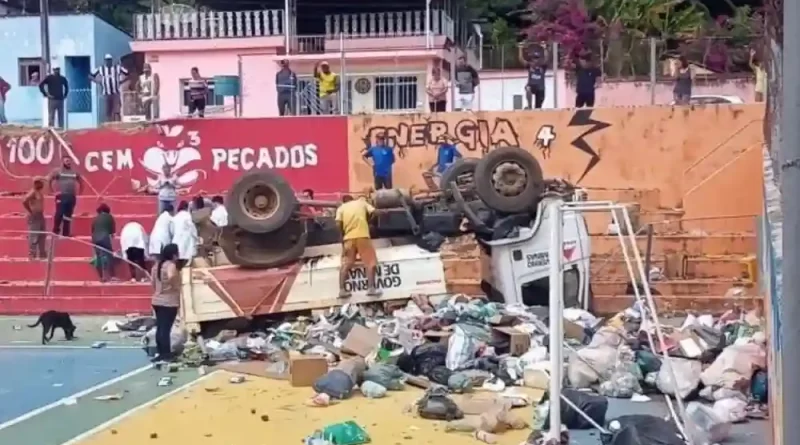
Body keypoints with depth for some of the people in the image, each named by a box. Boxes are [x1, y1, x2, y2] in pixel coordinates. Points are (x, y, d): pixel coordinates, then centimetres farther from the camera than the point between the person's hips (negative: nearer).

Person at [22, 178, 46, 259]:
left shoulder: (39, 192, 13)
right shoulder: (32, 192, -16)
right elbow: (24, 202, -28)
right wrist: (31, 211, -20)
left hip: (40, 216, 10)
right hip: (34, 217, -10)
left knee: (42, 235, 14)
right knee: (33, 236, -8)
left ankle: (42, 254, 22)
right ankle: (32, 254, -5)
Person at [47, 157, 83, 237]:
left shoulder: (75, 172, 13)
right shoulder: (57, 171, 0)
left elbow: (81, 182, 24)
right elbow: (48, 180, -1)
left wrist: (79, 192, 14)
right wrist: (54, 191, -5)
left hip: (72, 197, 4)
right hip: (61, 196, -4)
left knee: (68, 216, 7)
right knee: (59, 214, -12)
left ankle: (66, 234, 11)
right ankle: (55, 231, 0)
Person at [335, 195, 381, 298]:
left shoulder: (341, 208, 15)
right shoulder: (361, 202, 17)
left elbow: (338, 224, 1)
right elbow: (372, 212, 4)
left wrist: (342, 237, 12)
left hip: (348, 237, 2)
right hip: (362, 235, -2)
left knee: (346, 265, 8)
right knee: (370, 262, 1)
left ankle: (342, 290, 2)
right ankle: (371, 288, -10)